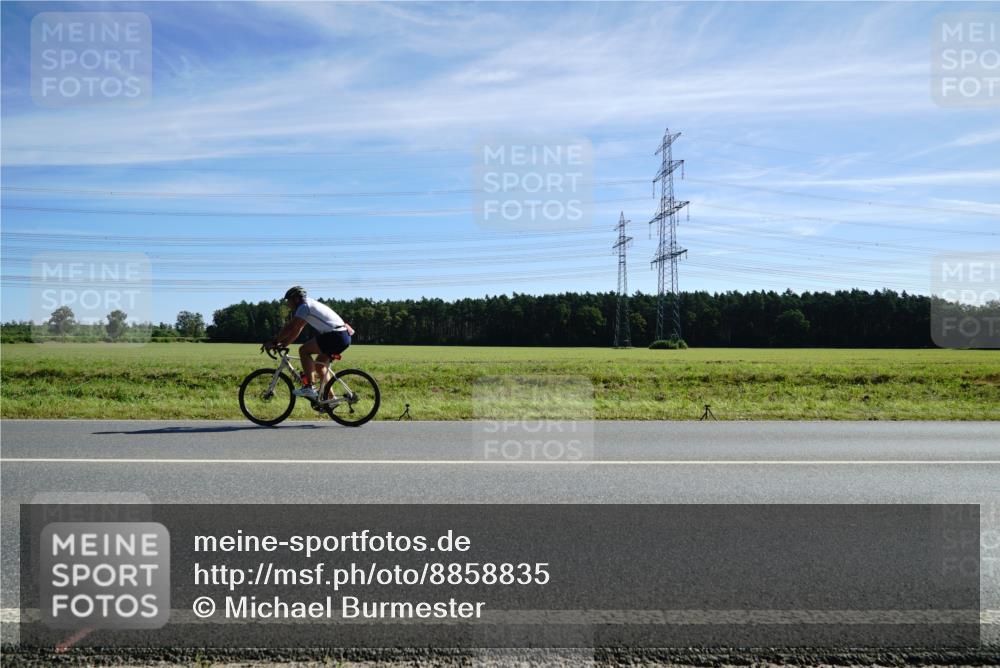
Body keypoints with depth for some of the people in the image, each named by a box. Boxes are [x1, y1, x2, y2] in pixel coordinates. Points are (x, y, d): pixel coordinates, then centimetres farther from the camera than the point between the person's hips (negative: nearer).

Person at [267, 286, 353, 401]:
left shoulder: (304, 306, -6)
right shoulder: (309, 306, 23)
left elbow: (290, 328, -11)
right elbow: (296, 331, 25)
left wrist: (274, 342, -5)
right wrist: (282, 345, 20)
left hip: (335, 336, -10)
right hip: (344, 337, 10)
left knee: (303, 350, -9)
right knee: (319, 365, 19)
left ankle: (308, 387, -11)